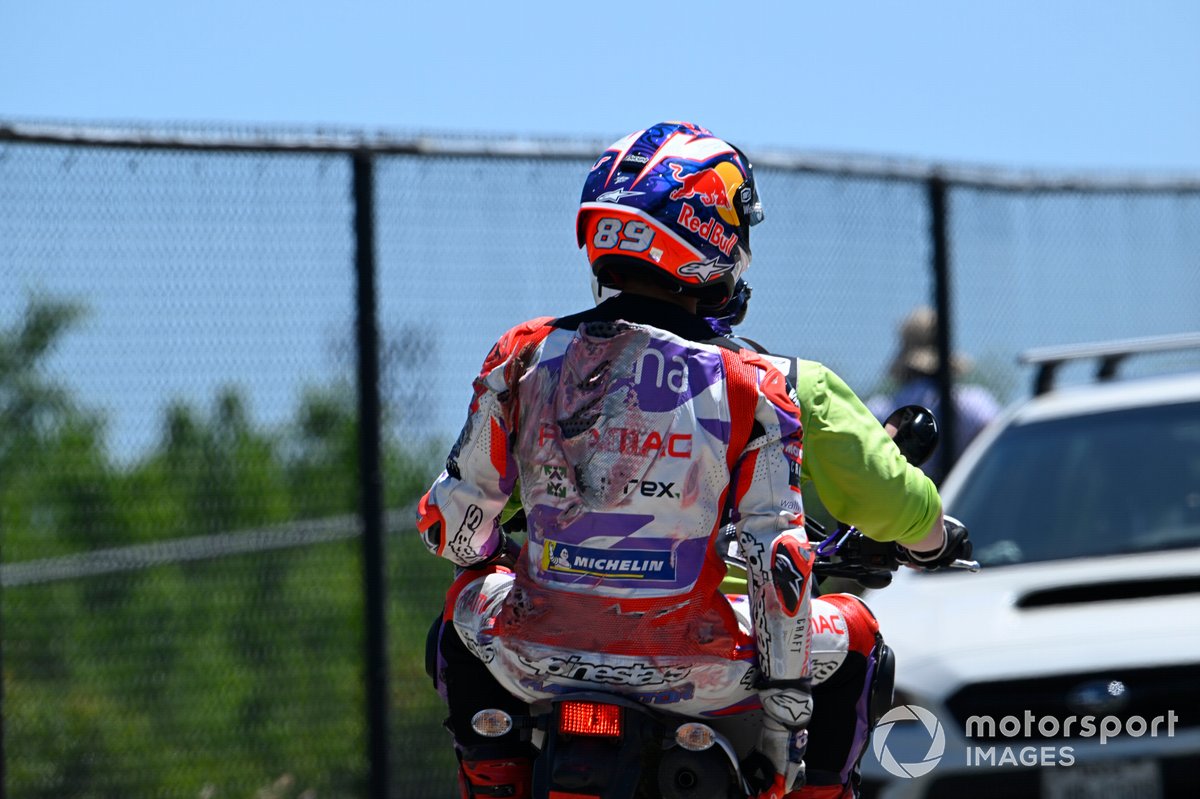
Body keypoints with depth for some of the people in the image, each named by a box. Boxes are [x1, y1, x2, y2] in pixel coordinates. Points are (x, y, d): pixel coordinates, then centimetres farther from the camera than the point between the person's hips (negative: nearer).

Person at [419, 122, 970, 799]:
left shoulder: (523, 356, -2)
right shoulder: (750, 389, -9)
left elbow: (452, 524, 5)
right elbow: (778, 564, -10)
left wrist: (480, 552, 29)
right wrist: (787, 713, -1)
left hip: (536, 664, 2)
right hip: (689, 676, -2)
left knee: (468, 600, 36)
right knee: (854, 633, 23)